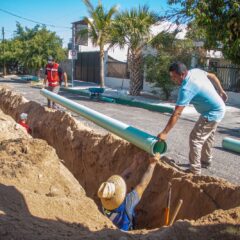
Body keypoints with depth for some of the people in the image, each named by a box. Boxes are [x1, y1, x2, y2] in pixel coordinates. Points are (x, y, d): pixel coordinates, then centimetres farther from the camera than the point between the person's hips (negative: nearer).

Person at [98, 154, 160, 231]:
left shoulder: (106, 197, -25)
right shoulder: (127, 204, -37)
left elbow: (123, 177, -11)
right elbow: (142, 185, -25)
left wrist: (134, 164, -3)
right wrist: (152, 164, -15)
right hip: (124, 233, -4)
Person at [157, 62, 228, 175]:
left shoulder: (186, 89, -30)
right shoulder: (196, 71, -5)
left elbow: (176, 113, -32)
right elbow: (212, 76, 13)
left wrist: (164, 133, -29)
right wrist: (221, 91, 27)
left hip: (212, 113, -10)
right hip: (218, 108, 10)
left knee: (195, 138, -7)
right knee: (207, 137, 24)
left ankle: (195, 170, 0)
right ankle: (206, 161, 42)